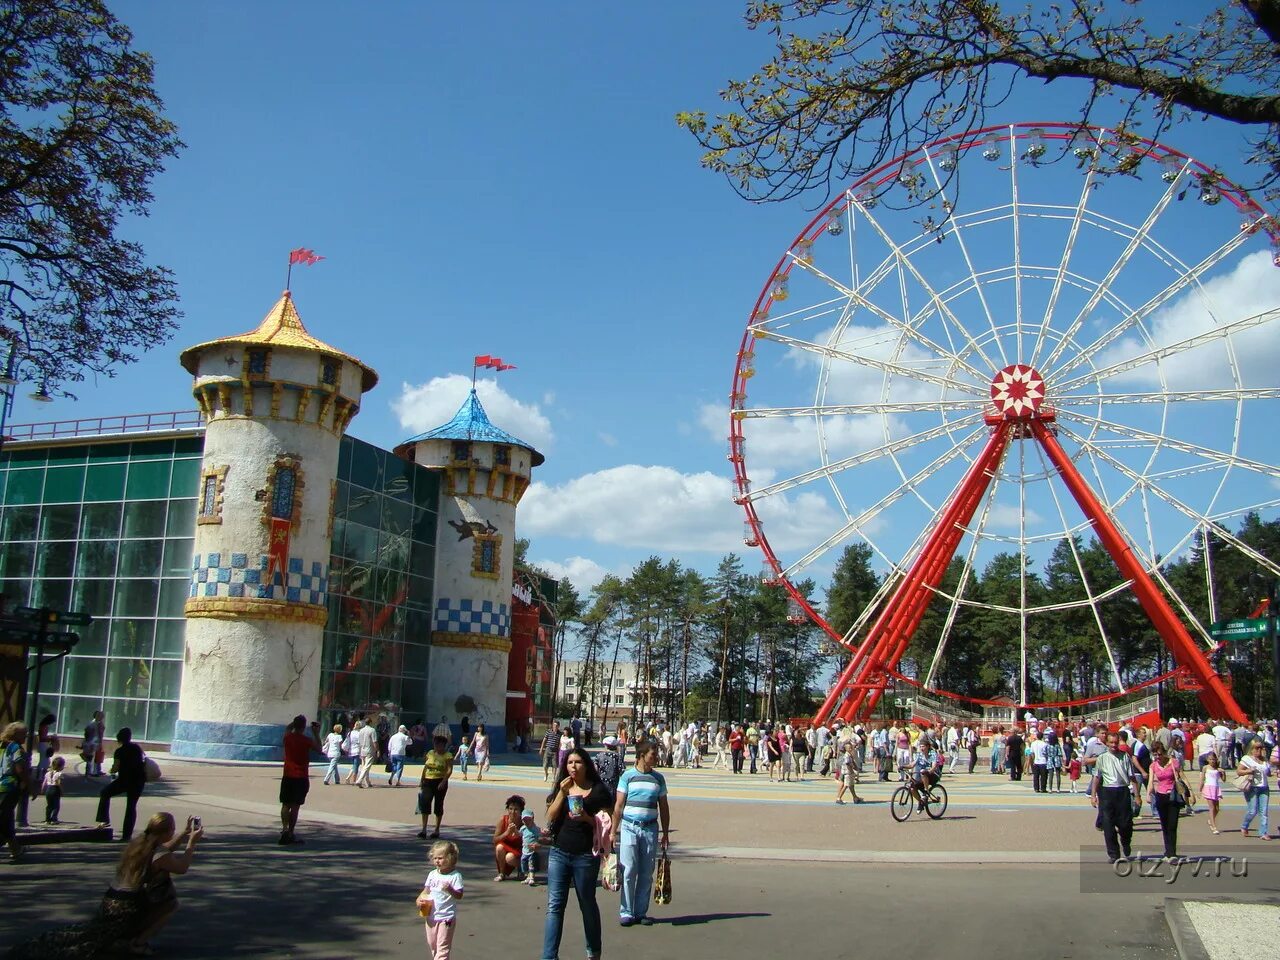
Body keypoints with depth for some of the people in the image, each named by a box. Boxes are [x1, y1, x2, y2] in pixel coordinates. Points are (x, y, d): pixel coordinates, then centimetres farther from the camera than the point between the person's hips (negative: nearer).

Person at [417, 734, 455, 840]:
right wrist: (421, 780, 10)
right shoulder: (430, 753, 11)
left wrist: (443, 781, -24)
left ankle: (437, 830, 14)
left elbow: (449, 770, -13)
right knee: (425, 803, -9)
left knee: (438, 805, 4)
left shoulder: (448, 755, -5)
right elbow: (425, 767, 17)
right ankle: (424, 829, -9)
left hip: (440, 782, -4)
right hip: (428, 781, 4)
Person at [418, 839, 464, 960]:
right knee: (431, 944, 18)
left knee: (442, 946, -5)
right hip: (431, 916, 6)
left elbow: (459, 896, -15)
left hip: (446, 917, -6)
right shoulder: (432, 874, 5)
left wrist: (450, 890, -33)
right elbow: (426, 891, 13)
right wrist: (420, 900, -6)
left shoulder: (455, 876, -13)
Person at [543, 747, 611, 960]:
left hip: (586, 855, -3)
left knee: (587, 904, 10)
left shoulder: (598, 790, -1)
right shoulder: (561, 788, 11)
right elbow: (550, 817, 0)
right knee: (554, 905, -2)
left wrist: (586, 818, -19)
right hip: (559, 853, 3)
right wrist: (562, 793, -10)